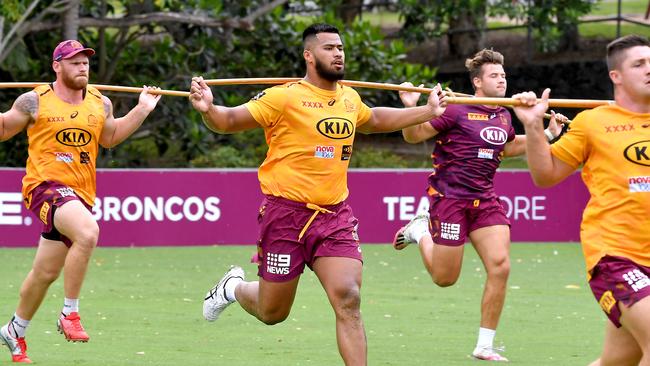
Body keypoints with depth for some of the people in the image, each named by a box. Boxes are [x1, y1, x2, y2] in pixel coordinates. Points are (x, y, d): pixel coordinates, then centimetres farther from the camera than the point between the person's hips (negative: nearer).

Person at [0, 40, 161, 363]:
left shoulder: (100, 103, 10)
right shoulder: (36, 101, -2)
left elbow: (109, 137, 27)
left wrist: (142, 110, 19)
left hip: (79, 193, 6)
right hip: (45, 184, -6)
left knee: (46, 272, 13)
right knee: (87, 232, -33)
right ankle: (70, 313, -20)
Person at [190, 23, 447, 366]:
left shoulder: (350, 98, 9)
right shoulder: (285, 97, -11)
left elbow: (373, 119, 32)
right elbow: (230, 120, -11)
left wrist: (428, 112, 32)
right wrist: (207, 109, -33)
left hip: (335, 215, 4)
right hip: (286, 213, -4)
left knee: (348, 299, -14)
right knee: (272, 312, 9)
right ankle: (233, 287, 43)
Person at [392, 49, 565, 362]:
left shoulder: (503, 116, 9)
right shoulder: (456, 110, -11)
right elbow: (413, 136, -10)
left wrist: (547, 134, 23)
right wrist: (411, 107, -28)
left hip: (485, 201, 6)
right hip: (450, 198, -5)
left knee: (500, 266, -10)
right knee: (445, 278, 1)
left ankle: (484, 346, 0)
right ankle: (420, 231, 33)